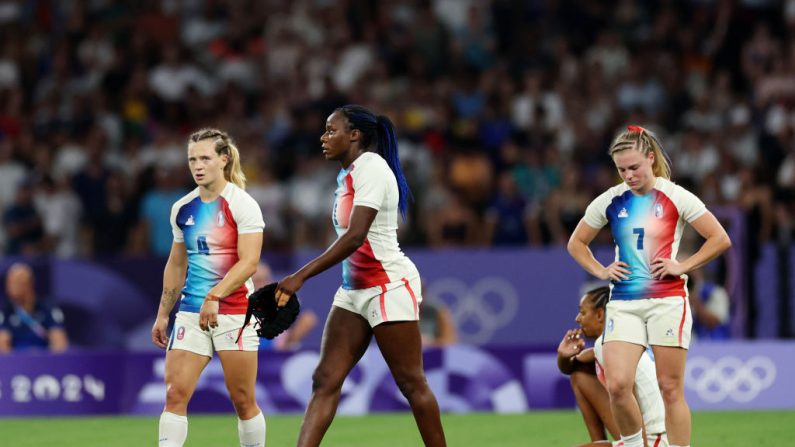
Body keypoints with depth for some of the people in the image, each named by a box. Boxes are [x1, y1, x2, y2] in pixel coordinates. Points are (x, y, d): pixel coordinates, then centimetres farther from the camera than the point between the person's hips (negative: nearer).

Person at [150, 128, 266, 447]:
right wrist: (162, 315, 17)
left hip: (234, 310, -5)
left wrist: (215, 297, -26)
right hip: (191, 311, 5)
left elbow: (249, 262, -16)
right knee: (175, 393, -8)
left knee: (242, 400, 0)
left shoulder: (242, 205, -7)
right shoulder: (182, 209, 10)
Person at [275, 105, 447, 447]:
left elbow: (355, 236, -25)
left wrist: (301, 276, -26)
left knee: (411, 382, -2)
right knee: (325, 381, -2)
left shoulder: (371, 167, -15)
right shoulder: (347, 175, 13)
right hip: (353, 290, 9)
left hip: (389, 286, -9)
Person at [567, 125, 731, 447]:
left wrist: (683, 266, -6)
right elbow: (576, 243, 19)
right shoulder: (610, 201, 6)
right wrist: (600, 271, 4)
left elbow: (720, 239, 1)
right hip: (623, 304, 3)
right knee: (617, 384, -14)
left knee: (670, 388, -2)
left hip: (668, 300, -2)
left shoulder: (675, 197, -3)